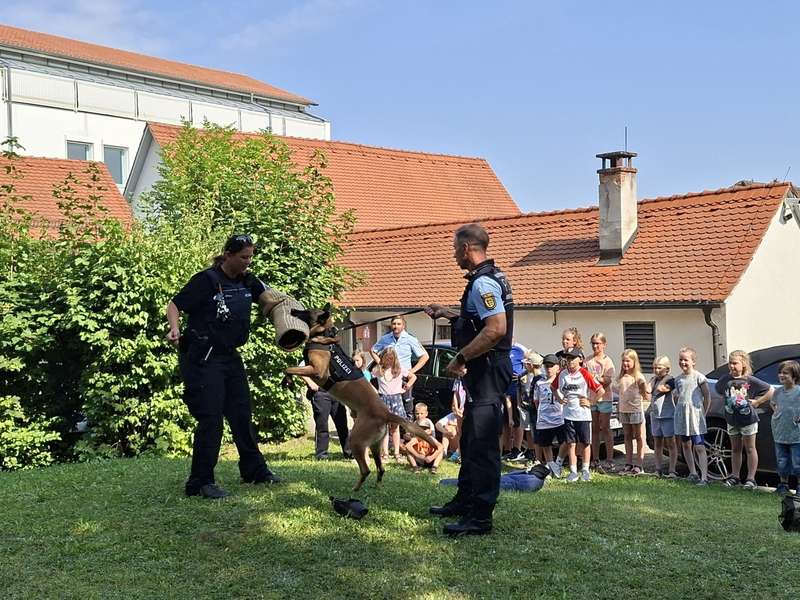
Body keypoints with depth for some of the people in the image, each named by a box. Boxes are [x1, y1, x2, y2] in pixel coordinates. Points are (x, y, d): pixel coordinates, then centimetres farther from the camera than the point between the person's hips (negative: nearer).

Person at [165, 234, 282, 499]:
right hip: (202, 359, -7)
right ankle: (200, 482, -1)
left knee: (242, 413, 15)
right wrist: (175, 330, -30)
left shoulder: (247, 282, 5)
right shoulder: (207, 280, -13)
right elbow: (175, 305, -12)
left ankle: (254, 469, 30)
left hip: (230, 357, 7)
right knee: (210, 418, -9)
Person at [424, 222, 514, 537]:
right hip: (483, 373, 11)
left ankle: (480, 517, -4)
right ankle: (465, 501, 33)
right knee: (470, 438, 20)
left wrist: (460, 358, -24)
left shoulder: (483, 283, -19)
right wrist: (447, 313, 30)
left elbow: (496, 328, -30)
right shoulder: (488, 278, 15)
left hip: (488, 372, -11)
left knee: (482, 444, -8)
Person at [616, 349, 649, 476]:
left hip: (636, 410, -6)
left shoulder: (638, 377, -6)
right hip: (624, 410, 6)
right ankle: (628, 464, 16)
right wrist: (618, 408, 12)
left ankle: (639, 465, 2)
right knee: (627, 437, 11)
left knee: (639, 437, 1)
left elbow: (645, 395, -2)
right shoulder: (621, 377, 10)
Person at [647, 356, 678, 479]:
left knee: (671, 443, -1)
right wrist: (655, 377, -2)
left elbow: (661, 389, -26)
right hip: (655, 415, 6)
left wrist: (664, 376, -13)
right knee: (657, 443, 11)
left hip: (668, 415, -6)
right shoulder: (653, 379, 9)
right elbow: (648, 390, -9)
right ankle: (658, 469, 16)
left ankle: (672, 470, -1)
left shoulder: (671, 380, -9)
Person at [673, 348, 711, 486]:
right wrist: (679, 410, 10)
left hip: (696, 416, -6)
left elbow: (707, 397, -3)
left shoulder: (698, 377, -6)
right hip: (681, 417, 6)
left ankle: (704, 477, -12)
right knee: (685, 445, 13)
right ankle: (693, 473, 25)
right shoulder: (678, 379, 11)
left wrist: (703, 413, -4)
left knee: (699, 447, -9)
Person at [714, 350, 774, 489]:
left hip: (748, 419, -4)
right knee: (735, 449, 14)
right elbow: (718, 390, 19)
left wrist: (757, 401, -10)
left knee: (750, 449, 5)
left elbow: (771, 390, -9)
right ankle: (735, 477, 21)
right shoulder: (725, 380, -3)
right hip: (732, 419, 4)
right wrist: (728, 399, 7)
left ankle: (751, 479, 8)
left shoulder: (750, 380, -13)